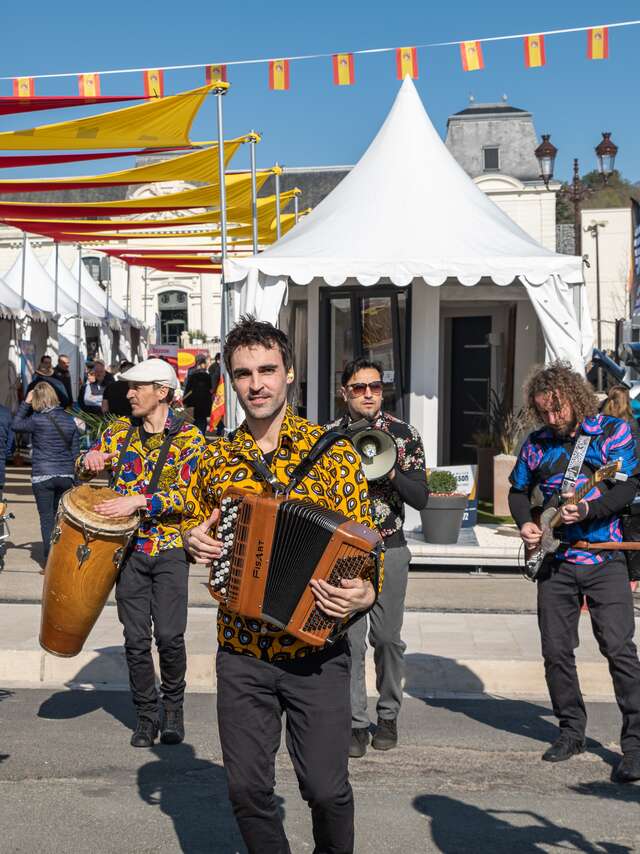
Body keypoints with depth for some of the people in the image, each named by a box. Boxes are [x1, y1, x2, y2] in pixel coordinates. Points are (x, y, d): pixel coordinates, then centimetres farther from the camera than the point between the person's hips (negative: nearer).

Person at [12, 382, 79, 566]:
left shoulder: (38, 420, -11)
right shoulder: (69, 420, 4)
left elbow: (16, 425, 7)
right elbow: (75, 452, 8)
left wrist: (25, 403, 8)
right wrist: (75, 478, 15)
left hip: (43, 476, -4)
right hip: (65, 476, 4)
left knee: (47, 518, 1)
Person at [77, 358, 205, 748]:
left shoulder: (188, 437, -3)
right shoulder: (120, 431, 9)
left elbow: (189, 496, -12)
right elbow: (84, 472, 12)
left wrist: (139, 501, -23)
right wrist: (89, 461, -12)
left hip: (170, 549, -3)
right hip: (129, 548, 3)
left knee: (170, 636, -9)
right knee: (136, 638, 3)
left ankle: (173, 708, 15)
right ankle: (147, 714, 19)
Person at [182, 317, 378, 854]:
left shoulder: (332, 451, -6)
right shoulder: (217, 459, 4)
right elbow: (196, 522, 20)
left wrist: (365, 594, -23)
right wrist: (194, 540, -3)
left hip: (317, 653, -3)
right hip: (241, 653, 3)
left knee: (326, 788, 0)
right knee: (247, 789, 6)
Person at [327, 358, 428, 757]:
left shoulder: (405, 435, 1)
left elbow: (421, 498, -2)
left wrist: (390, 472, -18)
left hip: (389, 549, 0)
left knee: (387, 638, 6)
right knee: (349, 640, -2)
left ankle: (388, 715, 24)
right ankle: (356, 723, 7)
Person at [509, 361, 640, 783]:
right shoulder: (537, 443, 9)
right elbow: (519, 491, 20)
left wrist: (588, 510, -24)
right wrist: (525, 523, 0)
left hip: (605, 558, -4)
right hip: (555, 560, 4)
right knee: (556, 650, 7)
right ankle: (572, 731, 23)